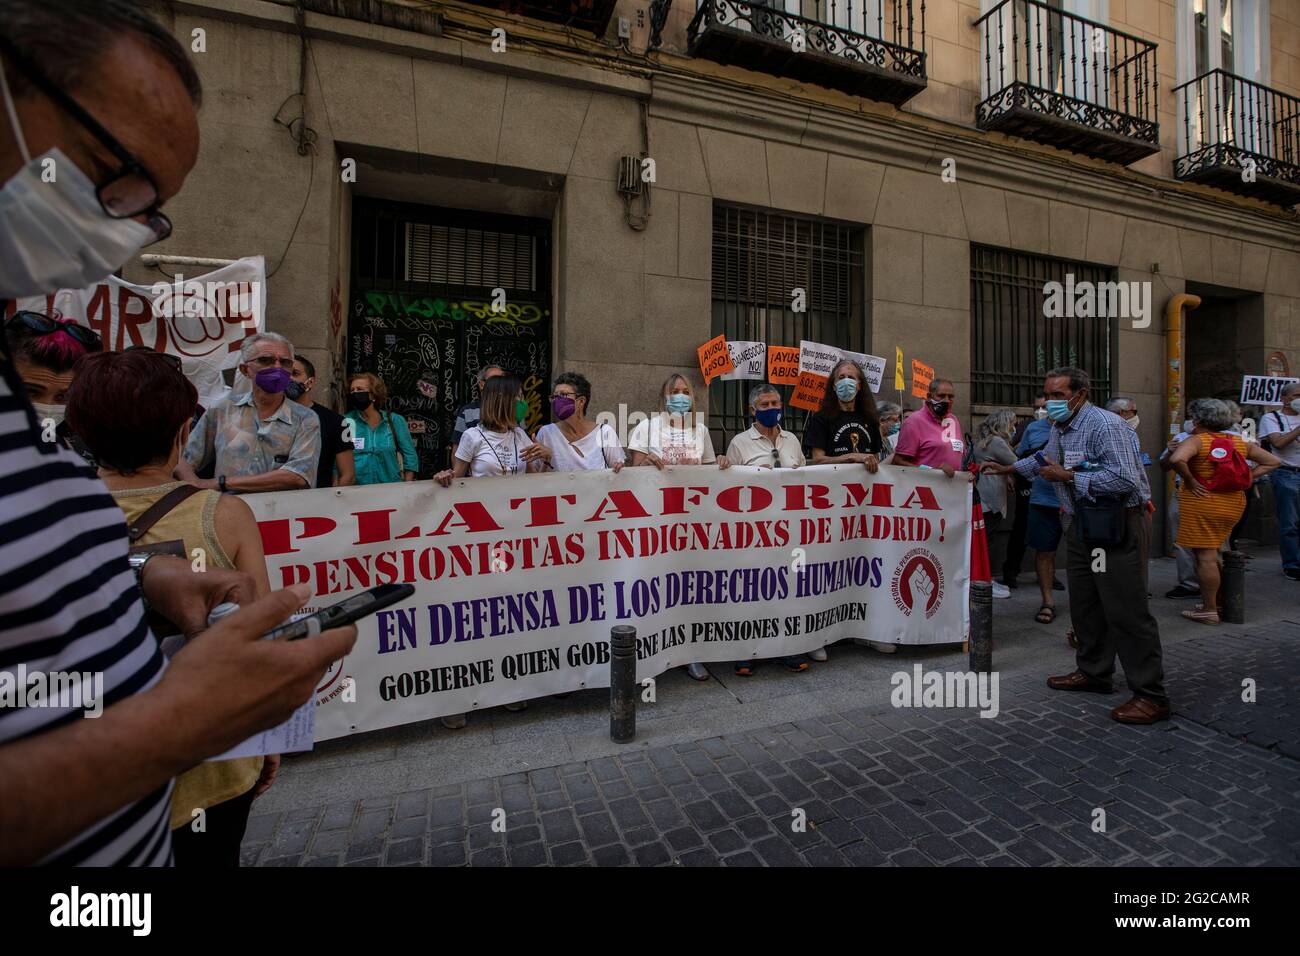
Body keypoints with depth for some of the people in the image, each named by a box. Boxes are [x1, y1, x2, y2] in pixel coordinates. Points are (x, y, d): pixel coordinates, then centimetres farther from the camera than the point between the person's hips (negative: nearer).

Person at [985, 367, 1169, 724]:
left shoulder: (1105, 424, -16)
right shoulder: (1059, 428, 12)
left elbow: (1124, 478, -25)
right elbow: (1044, 459, 33)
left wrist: (1068, 476, -20)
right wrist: (1009, 468, 35)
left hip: (1114, 524, -9)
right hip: (1079, 523, 9)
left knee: (1125, 609, -7)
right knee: (1084, 603, 16)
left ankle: (1151, 696, 3)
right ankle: (1093, 673, 29)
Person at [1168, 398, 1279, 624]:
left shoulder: (1197, 440, -11)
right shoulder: (1240, 442, 9)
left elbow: (1176, 460, -31)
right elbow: (1272, 462, 18)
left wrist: (1191, 482, -17)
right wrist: (1245, 478, 11)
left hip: (1201, 503, -7)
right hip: (1233, 503, 7)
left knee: (1205, 557, -2)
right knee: (1213, 554, 18)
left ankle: (1209, 611, 3)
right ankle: (1215, 602, 26)